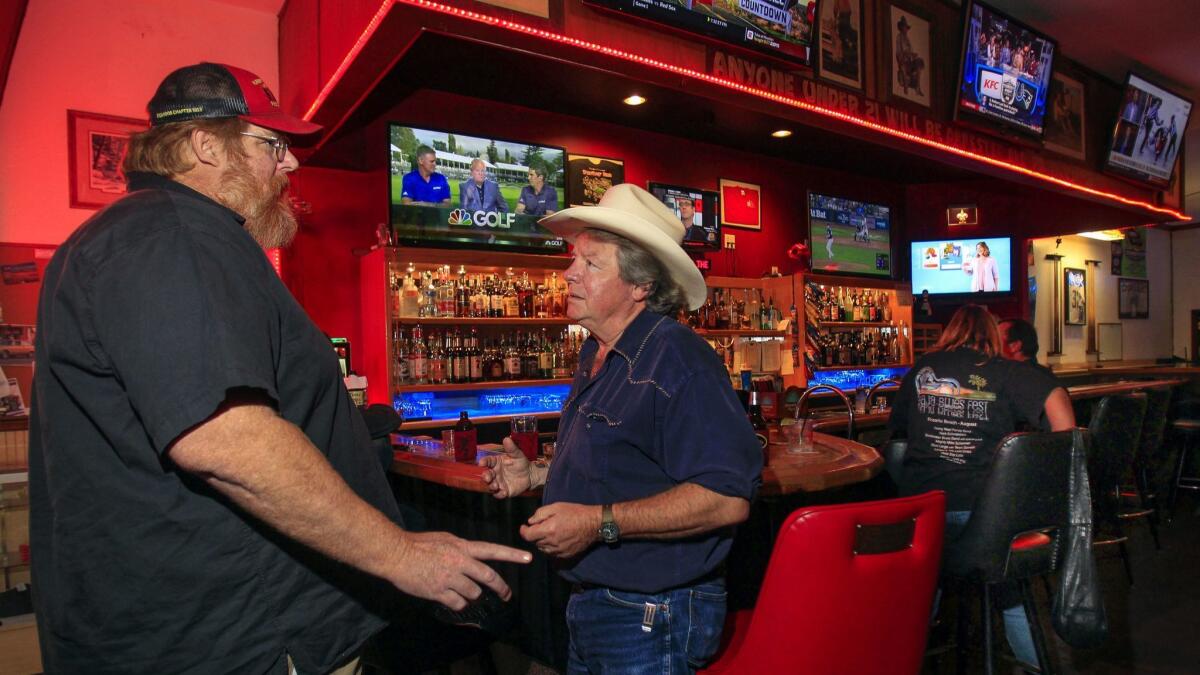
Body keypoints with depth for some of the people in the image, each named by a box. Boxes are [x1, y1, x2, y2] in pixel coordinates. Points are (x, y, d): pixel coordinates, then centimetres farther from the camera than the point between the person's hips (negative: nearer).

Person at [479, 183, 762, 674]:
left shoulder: (676, 358, -23)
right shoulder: (598, 356, 8)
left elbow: (726, 497, -30)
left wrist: (600, 522, -29)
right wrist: (535, 476, 8)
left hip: (650, 624, -9)